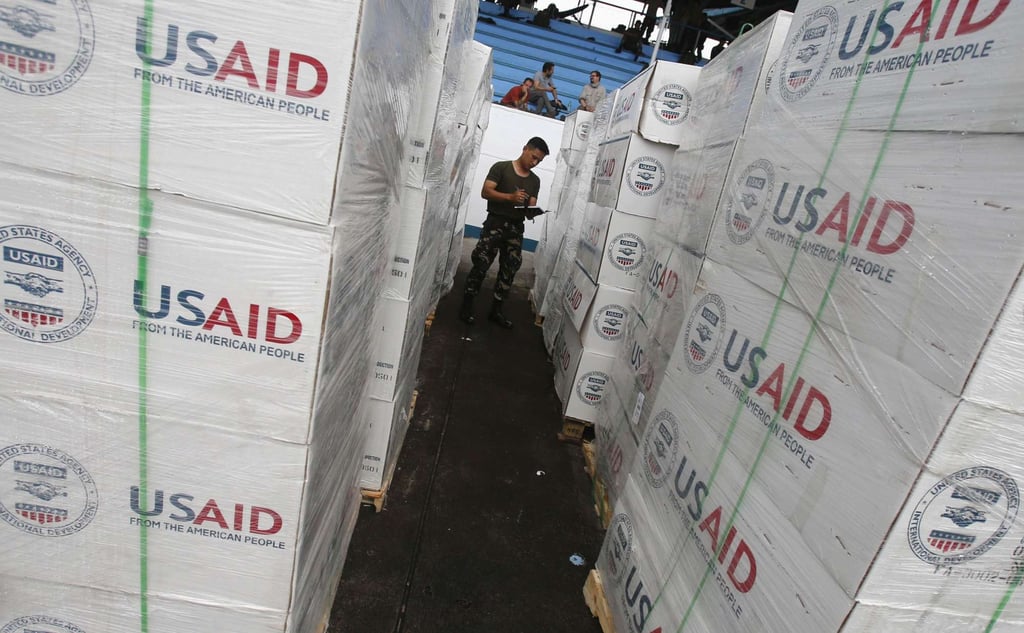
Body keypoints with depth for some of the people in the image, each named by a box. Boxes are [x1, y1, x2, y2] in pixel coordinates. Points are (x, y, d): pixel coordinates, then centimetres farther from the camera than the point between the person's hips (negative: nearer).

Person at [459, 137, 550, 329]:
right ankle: (466, 305, 2)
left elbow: (531, 206, 13)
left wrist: (532, 212, -12)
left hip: (516, 228, 5)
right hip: (495, 222, -5)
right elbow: (485, 192, -9)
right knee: (481, 264, -9)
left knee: (509, 270, 4)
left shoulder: (535, 181, 16)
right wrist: (510, 197, -22)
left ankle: (496, 310, 14)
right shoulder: (501, 167, 0)